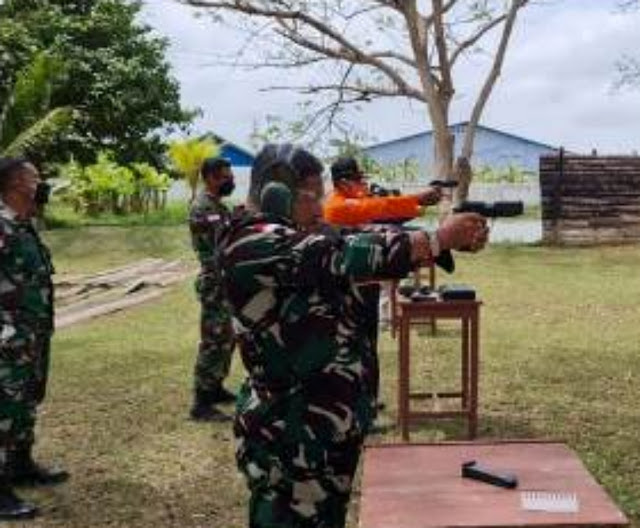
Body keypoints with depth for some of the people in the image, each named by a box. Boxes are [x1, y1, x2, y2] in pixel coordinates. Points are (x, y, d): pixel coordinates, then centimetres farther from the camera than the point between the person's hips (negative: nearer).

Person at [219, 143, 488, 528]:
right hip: (289, 436, -9)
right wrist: (440, 237, -21)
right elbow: (347, 256, -25)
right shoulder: (252, 244, -17)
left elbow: (359, 250, 4)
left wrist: (452, 239, -10)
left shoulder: (304, 245, 12)